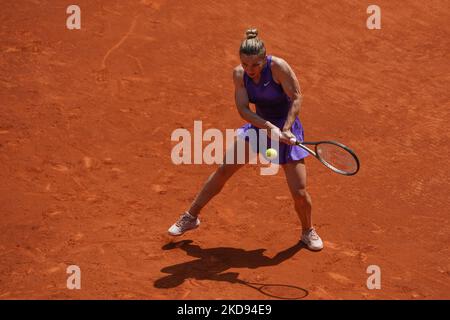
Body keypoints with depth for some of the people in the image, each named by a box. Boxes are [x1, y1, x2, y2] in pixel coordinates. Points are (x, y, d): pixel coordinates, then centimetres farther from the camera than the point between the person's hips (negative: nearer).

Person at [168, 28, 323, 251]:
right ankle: (190, 217, 15)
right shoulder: (240, 74, -10)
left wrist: (285, 129, -27)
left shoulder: (278, 66, -23)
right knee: (224, 168, 0)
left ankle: (308, 232, 22)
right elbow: (243, 109, -16)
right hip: (258, 125, 4)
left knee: (299, 192, -7)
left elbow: (296, 97, -18)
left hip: (287, 127, -4)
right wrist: (269, 127, -30)